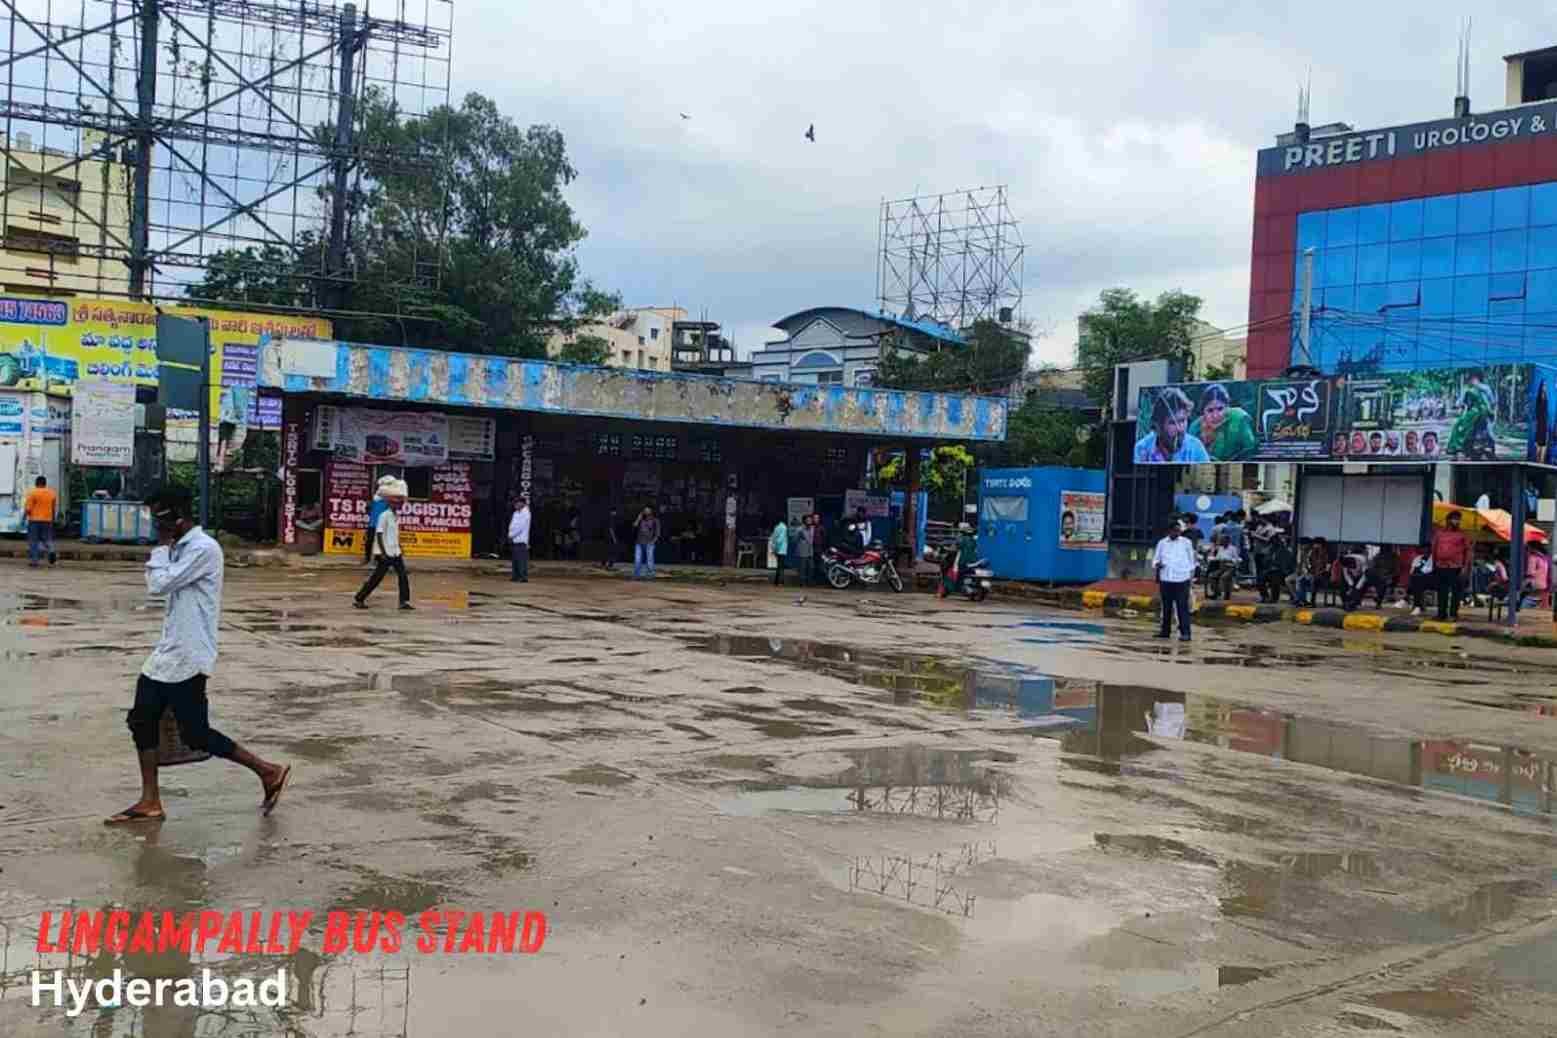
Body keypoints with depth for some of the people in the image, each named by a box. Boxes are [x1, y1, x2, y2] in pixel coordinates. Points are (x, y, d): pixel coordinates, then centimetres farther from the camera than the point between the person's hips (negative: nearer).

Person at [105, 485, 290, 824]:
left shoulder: (203, 549, -17)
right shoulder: (181, 549, 14)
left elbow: (159, 585, -21)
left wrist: (162, 546, -8)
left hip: (187, 657, -10)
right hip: (168, 652, 10)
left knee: (195, 734, -4)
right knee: (142, 720, 9)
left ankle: (268, 771, 6)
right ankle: (150, 802, 16)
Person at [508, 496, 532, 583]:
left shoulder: (525, 513, -9)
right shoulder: (516, 513, 17)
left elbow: (520, 527, -15)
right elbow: (512, 525, 20)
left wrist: (511, 535, -11)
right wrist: (510, 534, 4)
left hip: (521, 540, -9)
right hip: (514, 540, 9)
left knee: (521, 559, -11)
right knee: (514, 559, 9)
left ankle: (524, 577, -11)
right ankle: (516, 576, 15)